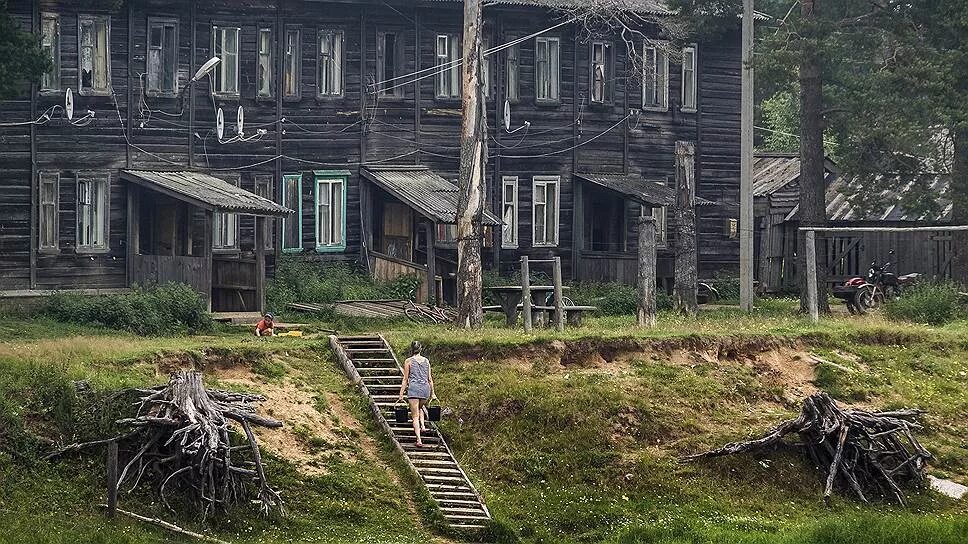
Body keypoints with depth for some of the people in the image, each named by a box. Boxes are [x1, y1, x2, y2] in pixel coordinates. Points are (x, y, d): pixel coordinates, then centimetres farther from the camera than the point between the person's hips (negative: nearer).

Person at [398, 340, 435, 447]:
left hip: (414, 388, -4)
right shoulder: (426, 361, 9)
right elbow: (430, 379, 12)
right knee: (420, 407, 33)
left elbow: (405, 379, 0)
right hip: (425, 387, 4)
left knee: (415, 416, -2)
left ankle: (419, 440, -12)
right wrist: (432, 393, 20)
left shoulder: (408, 361, 0)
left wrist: (401, 395, 3)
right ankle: (423, 425, 11)